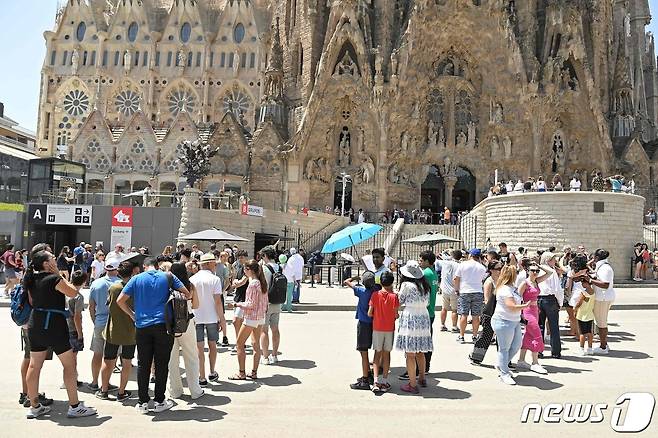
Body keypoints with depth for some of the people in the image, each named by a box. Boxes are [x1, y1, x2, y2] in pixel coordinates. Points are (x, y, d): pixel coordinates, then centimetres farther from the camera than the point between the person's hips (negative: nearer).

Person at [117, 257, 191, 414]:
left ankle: (143, 402, 14)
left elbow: (120, 300, 3)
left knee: (143, 365, 9)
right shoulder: (167, 277, 3)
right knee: (161, 364, 6)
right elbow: (188, 294, -2)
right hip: (163, 325, -1)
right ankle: (159, 401, 12)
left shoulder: (137, 279, 5)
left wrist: (132, 314, 14)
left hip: (142, 327, 1)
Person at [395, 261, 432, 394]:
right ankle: (422, 378, 32)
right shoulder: (424, 285, 6)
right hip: (424, 318, 7)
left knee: (410, 354, 0)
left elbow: (399, 301, -2)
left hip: (410, 319, -7)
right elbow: (426, 302, 13)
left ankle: (412, 384, 4)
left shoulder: (406, 285, -12)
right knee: (420, 352, 21)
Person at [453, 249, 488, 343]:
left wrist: (456, 290, 10)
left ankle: (461, 336, 5)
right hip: (478, 293, 2)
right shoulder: (482, 267, 6)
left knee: (464, 315, 1)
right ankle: (475, 336, 12)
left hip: (464, 293, -2)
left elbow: (455, 279, -1)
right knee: (476, 316, 6)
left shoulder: (462, 265, -2)